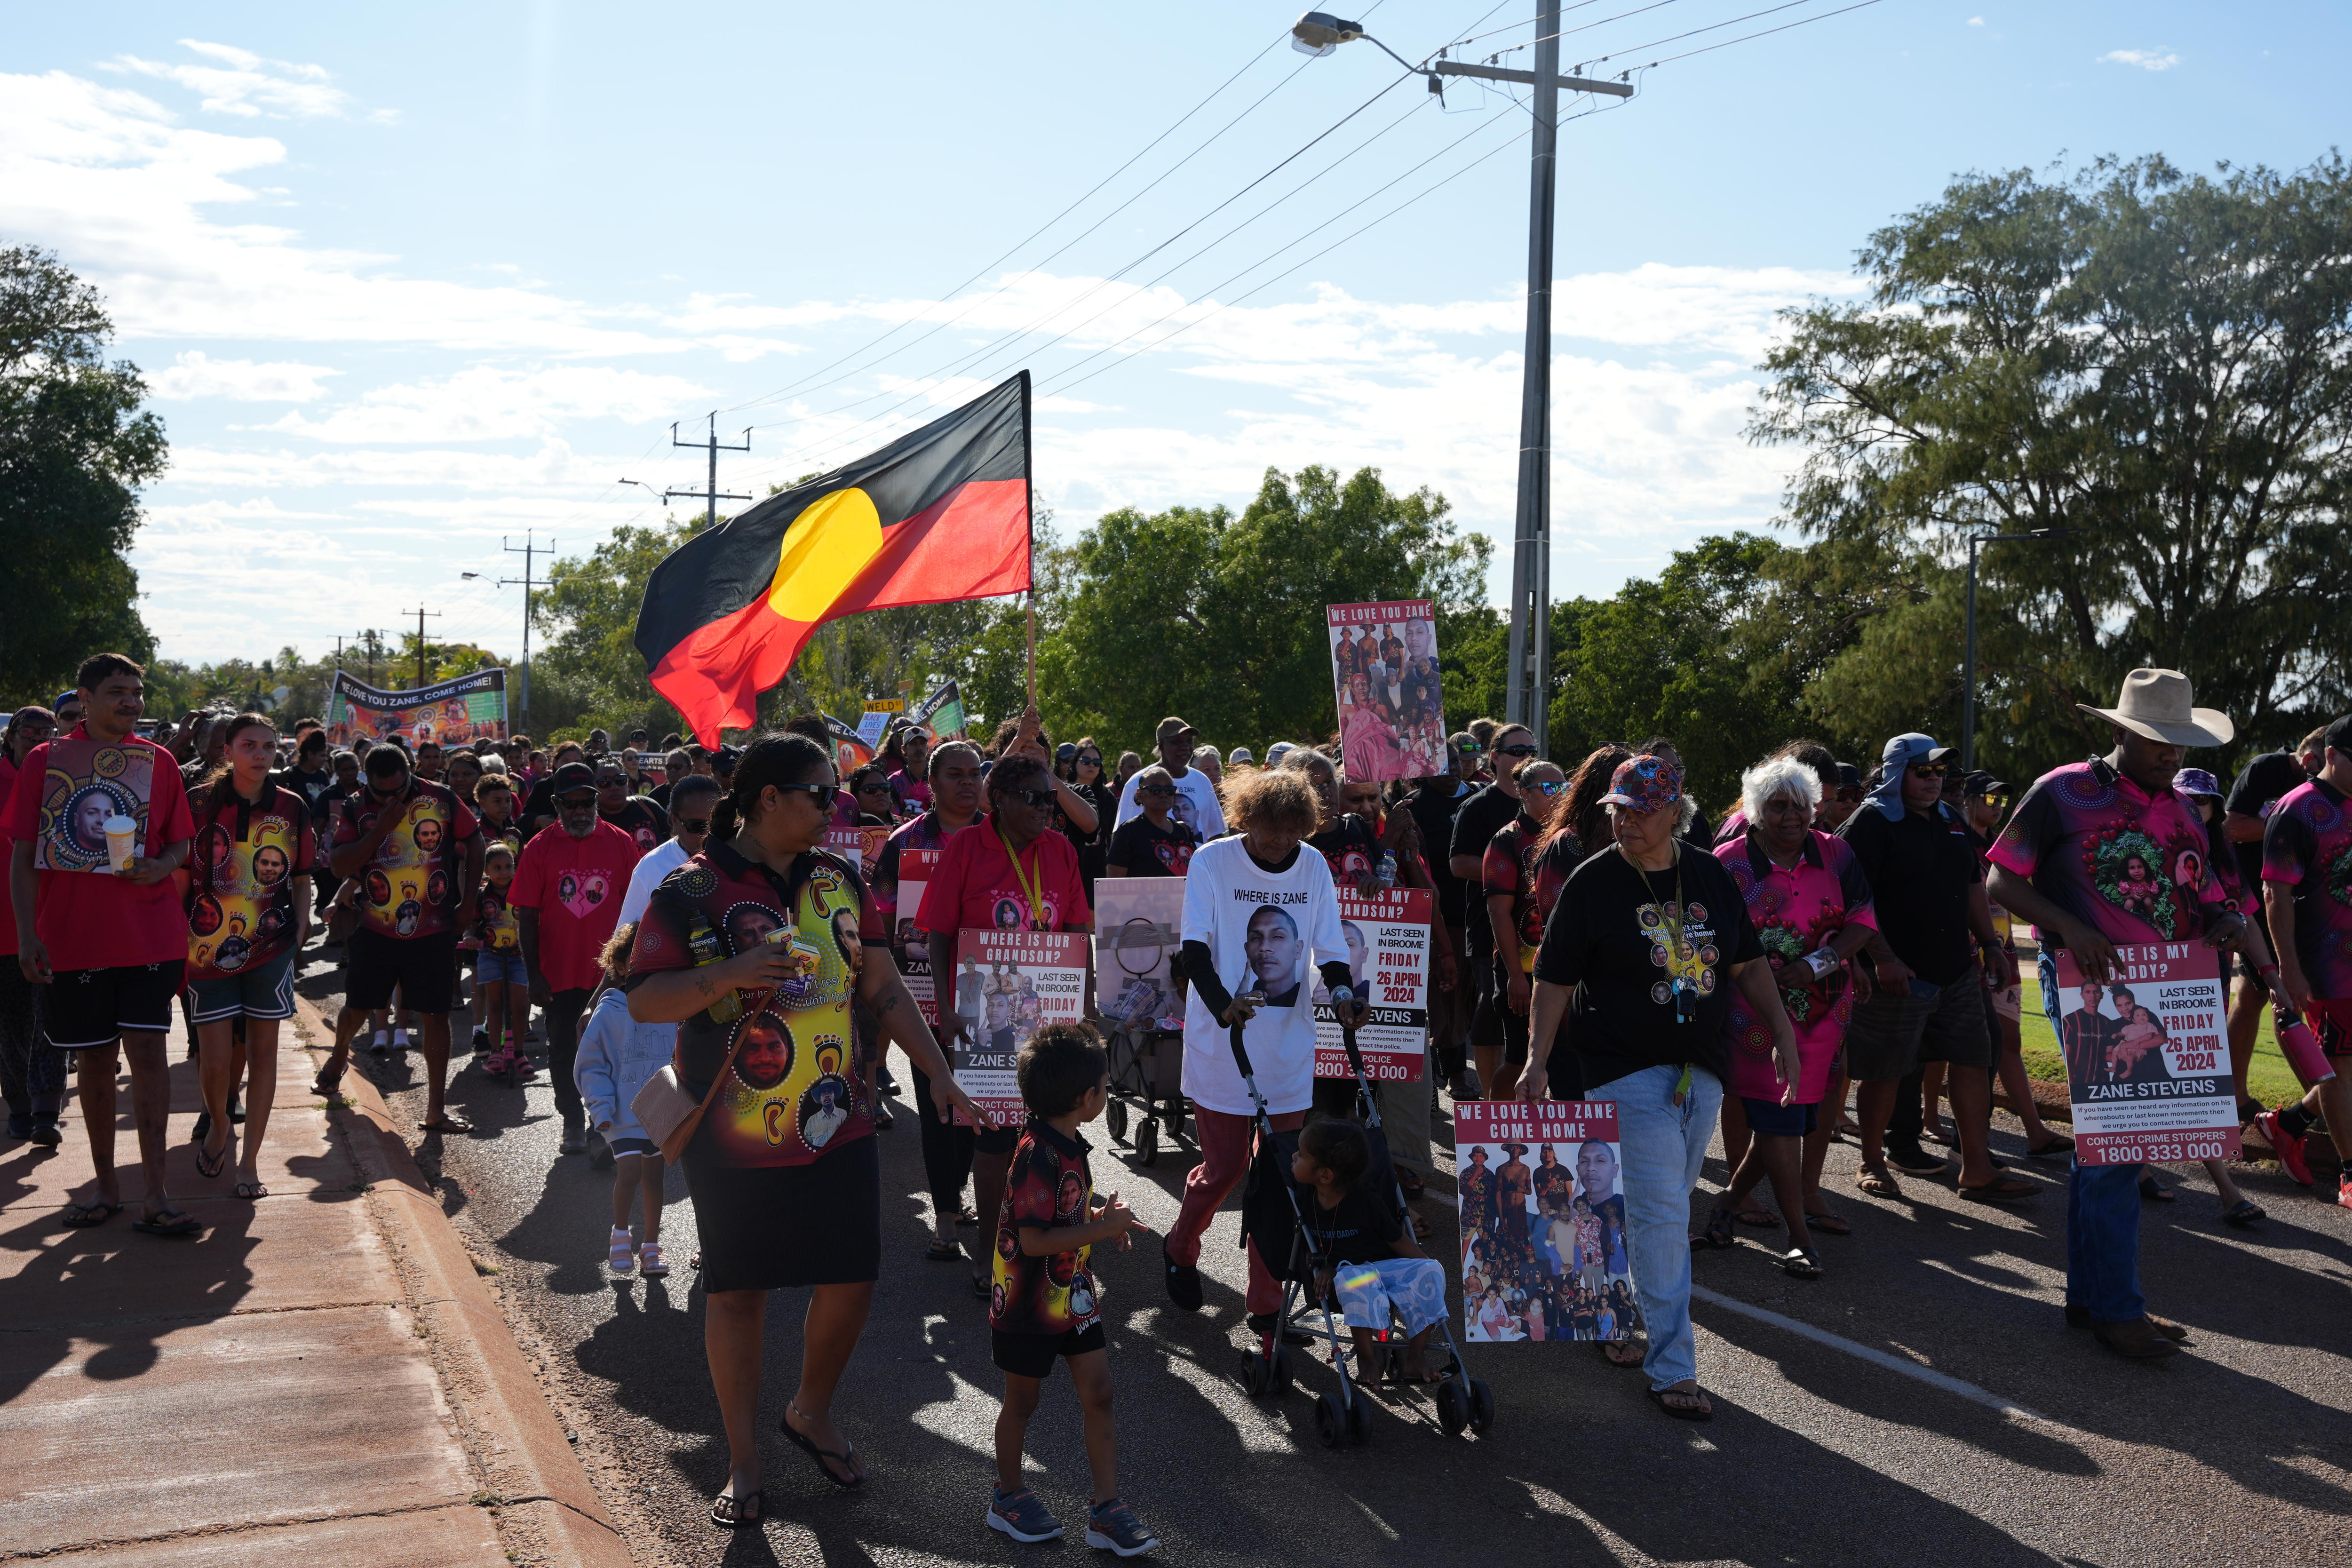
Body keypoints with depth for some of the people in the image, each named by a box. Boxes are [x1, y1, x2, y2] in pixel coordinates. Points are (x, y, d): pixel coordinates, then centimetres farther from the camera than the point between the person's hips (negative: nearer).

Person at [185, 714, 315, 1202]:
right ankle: (219, 1125, 30)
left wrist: (301, 928, 2)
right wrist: (179, 936, 0)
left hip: (271, 944, 2)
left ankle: (249, 1163, 13)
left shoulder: (291, 807, 3)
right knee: (216, 1058, -3)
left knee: (262, 1050, 3)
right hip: (211, 945, -1)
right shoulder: (203, 803, -3)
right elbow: (180, 872, 3)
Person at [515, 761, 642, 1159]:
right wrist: (534, 973, -6)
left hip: (610, 971, -1)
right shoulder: (540, 847, -2)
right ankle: (573, 1124, 28)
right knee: (563, 1050, 11)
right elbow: (527, 914, -1)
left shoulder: (620, 842, 0)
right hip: (559, 972, 1)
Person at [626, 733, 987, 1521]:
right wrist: (729, 974, -26)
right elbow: (643, 1001, -10)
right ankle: (744, 1462, 25)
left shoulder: (838, 880, 6)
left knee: (851, 1279, 8)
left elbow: (883, 989, 11)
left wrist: (941, 1076, 5)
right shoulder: (692, 890, -9)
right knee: (736, 1292, 7)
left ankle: (812, 1413, 36)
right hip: (735, 1135, -4)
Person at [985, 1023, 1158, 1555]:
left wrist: (1102, 1219, 2)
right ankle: (1009, 1496, 32)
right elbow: (1034, 1240, -30)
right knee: (1022, 1402, 12)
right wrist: (1105, 1227, -24)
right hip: (1029, 1305, -8)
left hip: (1072, 1296, 8)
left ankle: (1106, 1510, 13)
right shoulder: (1038, 1156, -27)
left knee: (1098, 1395, 6)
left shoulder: (1069, 1146, 4)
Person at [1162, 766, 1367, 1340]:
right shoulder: (1213, 862, -8)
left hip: (1289, 1049, 3)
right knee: (1224, 1166, 3)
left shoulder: (1314, 868, 3)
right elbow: (1195, 947, -13)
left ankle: (1266, 1303, 16)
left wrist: (1343, 994, -16)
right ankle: (1180, 1249, 35)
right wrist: (1223, 1005, -30)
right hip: (1220, 1046, -3)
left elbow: (1329, 948, 5)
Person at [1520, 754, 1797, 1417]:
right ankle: (1671, 1367, 0)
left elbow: (1749, 964, 14)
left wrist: (1784, 1035, 6)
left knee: (1663, 1212, 14)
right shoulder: (1593, 882, -7)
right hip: (1628, 1072, -5)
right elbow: (1554, 978, -5)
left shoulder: (1711, 875, 6)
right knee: (1661, 1219, -8)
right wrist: (1537, 1062, -12)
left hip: (1702, 1072, 5)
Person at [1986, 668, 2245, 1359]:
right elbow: (2002, 881, -6)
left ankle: (2090, 1295, 21)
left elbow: (2207, 901, 20)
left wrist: (2227, 922, -4)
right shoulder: (2063, 793, -5)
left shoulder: (2181, 813, 14)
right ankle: (2116, 1307, 1)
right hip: (2087, 989, -6)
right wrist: (2068, 927, -21)